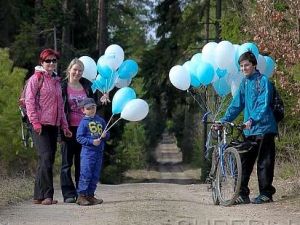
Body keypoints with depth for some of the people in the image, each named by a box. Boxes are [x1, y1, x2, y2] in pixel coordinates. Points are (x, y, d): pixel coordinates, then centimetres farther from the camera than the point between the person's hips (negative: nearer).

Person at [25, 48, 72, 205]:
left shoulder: (56, 81, 20)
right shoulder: (36, 79, -2)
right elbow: (29, 101, -9)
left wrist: (64, 125, 18)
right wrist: (35, 122, -17)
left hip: (54, 126, 7)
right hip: (40, 126, -7)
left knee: (48, 160, 6)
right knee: (45, 158, -15)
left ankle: (39, 196, 10)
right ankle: (46, 195, -16)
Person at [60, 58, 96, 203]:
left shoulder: (87, 86, 11)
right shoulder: (62, 86, -1)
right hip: (69, 128, -4)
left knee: (82, 163, 7)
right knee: (67, 162, 0)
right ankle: (68, 194, 2)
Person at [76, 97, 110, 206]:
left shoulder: (101, 120, 11)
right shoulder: (84, 122, -4)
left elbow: (107, 135, 18)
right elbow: (79, 137, -8)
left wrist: (105, 135, -6)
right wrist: (91, 141, -17)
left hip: (99, 152, 6)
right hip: (87, 151, -6)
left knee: (95, 175, 8)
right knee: (86, 174, -9)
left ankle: (90, 195, 15)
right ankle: (81, 196, -4)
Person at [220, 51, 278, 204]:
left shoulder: (263, 80, -6)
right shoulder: (244, 83, 15)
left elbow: (263, 105, -16)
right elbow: (236, 104, 17)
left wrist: (252, 120, -29)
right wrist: (224, 120, 8)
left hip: (264, 128, -7)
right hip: (249, 130, 7)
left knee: (264, 162, -2)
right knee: (244, 162, 4)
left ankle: (266, 193, 4)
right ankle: (243, 194, 6)